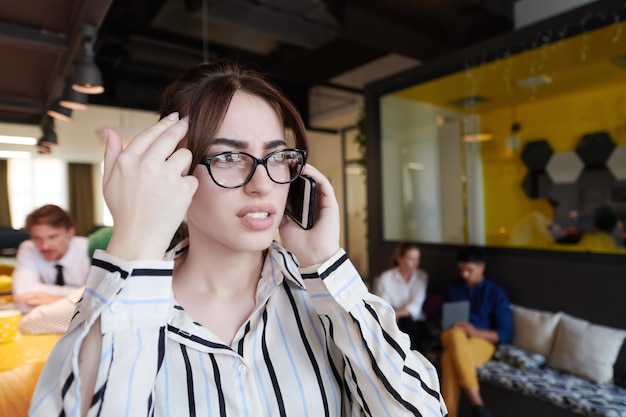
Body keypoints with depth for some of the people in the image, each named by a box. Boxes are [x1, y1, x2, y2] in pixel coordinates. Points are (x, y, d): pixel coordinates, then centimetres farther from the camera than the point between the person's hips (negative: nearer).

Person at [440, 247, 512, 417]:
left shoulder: (496, 293, 4)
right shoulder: (453, 288, 14)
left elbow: (506, 334, -1)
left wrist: (475, 331, -18)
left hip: (482, 342, -2)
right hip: (452, 337, 2)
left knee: (449, 358, -37)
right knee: (456, 335, -38)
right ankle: (476, 402, -37)